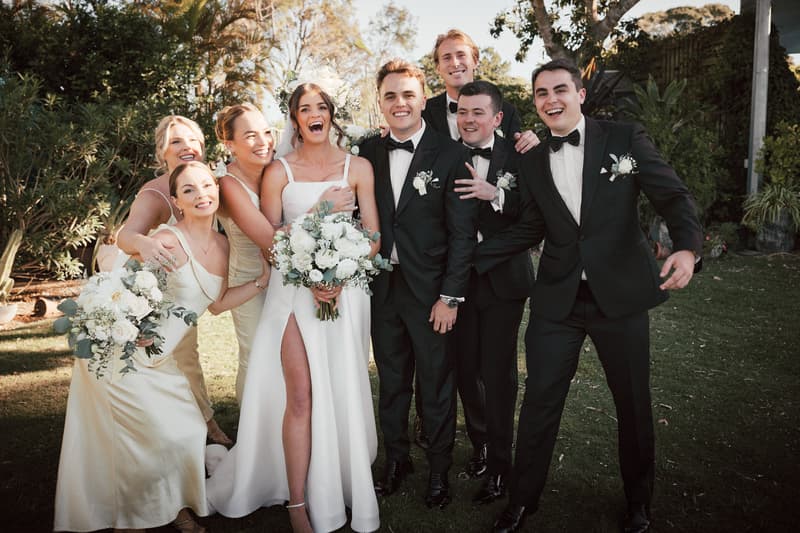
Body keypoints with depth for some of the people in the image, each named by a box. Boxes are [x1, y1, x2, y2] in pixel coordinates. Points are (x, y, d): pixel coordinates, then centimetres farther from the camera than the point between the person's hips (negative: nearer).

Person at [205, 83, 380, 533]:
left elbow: (373, 236, 3)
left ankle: (348, 486, 26)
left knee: (345, 394, 7)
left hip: (347, 288, 1)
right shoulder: (279, 172, 4)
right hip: (295, 288, -1)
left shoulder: (358, 168, 6)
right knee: (301, 397, -6)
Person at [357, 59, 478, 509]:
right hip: (382, 287, 4)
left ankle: (440, 468, 30)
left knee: (437, 387, 10)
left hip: (430, 291, -3)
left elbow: (463, 234, -9)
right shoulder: (369, 152, 5)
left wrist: (451, 297, -12)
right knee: (392, 383, 17)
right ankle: (397, 459, 36)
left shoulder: (451, 155, -7)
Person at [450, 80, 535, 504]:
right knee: (465, 369, 11)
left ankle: (498, 463, 19)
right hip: (458, 279, 3)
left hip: (502, 280, -3)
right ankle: (479, 445, 32)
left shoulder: (517, 157, -4)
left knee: (498, 373, 3)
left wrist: (495, 194, -24)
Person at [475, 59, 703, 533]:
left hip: (621, 295, -1)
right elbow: (530, 229, 10)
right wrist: (470, 258, 2)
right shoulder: (532, 163, 8)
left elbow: (674, 196, -5)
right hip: (557, 299, 2)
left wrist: (687, 247, -25)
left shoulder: (625, 139, -2)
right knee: (539, 403, 5)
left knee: (634, 403, 12)